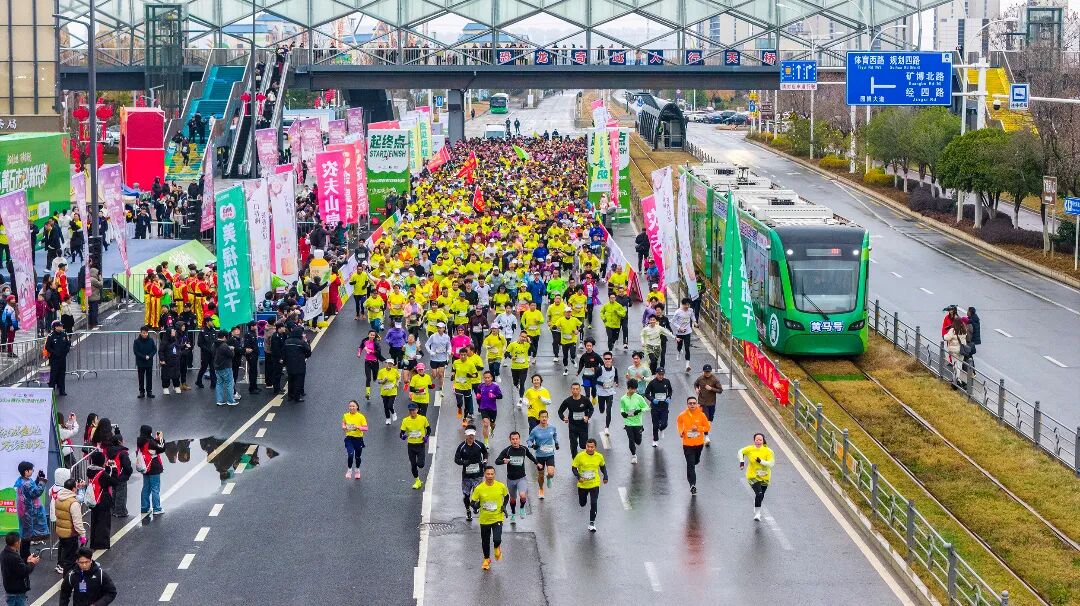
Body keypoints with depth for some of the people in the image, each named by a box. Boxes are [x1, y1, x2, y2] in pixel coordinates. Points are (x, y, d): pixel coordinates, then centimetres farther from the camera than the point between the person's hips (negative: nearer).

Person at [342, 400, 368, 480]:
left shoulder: (361, 416, -12)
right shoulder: (346, 416, -4)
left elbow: (366, 428, -10)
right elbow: (343, 424, 13)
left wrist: (358, 427, -27)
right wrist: (344, 427, -9)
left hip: (358, 439, 0)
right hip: (349, 438, 0)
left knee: (357, 457, 13)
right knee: (350, 455, -17)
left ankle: (357, 470, 39)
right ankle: (349, 470, 5)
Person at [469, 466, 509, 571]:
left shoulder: (501, 486, -9)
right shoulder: (479, 488, -12)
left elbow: (507, 496, 11)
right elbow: (472, 501, -4)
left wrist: (504, 506, -2)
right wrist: (475, 506, -26)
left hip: (497, 518, -1)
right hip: (484, 519, 1)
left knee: (497, 539, -17)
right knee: (485, 541, 13)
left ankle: (497, 548, 21)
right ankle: (487, 559, 40)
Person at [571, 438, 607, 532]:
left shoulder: (599, 456, -9)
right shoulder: (580, 456, -16)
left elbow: (603, 466, 12)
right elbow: (574, 468, -8)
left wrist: (605, 476, 2)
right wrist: (578, 477, -23)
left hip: (595, 484, 0)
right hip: (582, 484, 0)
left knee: (593, 503, -11)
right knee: (582, 503, 16)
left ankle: (592, 523, 3)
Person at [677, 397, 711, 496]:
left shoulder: (701, 415, -11)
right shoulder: (683, 415, -11)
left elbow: (707, 427, -3)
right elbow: (679, 422, 13)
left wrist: (698, 428, -20)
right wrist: (681, 431, -3)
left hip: (699, 443, 2)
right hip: (688, 444, -2)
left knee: (696, 461, 22)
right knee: (690, 465, -10)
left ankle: (690, 475, 55)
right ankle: (693, 485, -11)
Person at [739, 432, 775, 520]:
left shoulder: (768, 451, -13)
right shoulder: (750, 449, -10)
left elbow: (771, 464, -20)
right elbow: (741, 452, 10)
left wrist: (761, 461, -29)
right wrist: (741, 462, 0)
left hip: (764, 477, 2)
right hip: (753, 476, -2)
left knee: (761, 496, 15)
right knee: (759, 494, -20)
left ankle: (756, 510, 43)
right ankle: (757, 513, -7)